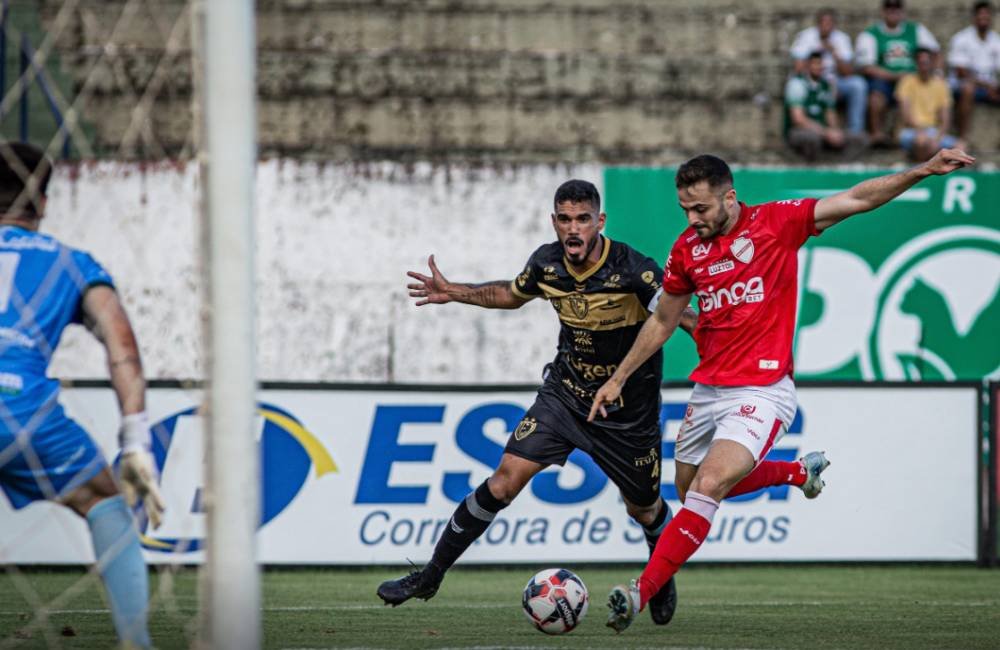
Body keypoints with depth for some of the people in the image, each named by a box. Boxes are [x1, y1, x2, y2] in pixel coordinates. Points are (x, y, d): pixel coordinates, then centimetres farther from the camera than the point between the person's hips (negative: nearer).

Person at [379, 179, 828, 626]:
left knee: (644, 509, 13)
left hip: (627, 414, -3)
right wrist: (453, 293, 11)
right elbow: (513, 294, 14)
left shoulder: (634, 270, -25)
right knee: (505, 480, -11)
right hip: (565, 394, 3)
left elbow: (683, 318, -20)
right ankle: (429, 576, -3)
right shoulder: (547, 263, -9)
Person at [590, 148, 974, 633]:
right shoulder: (687, 249, 8)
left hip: (762, 389, -6)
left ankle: (641, 593, -24)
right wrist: (618, 379, 22)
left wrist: (924, 170, -18)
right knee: (689, 489, 16)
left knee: (708, 487, -22)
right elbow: (662, 322, 21)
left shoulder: (776, 223, -5)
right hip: (707, 389, 7)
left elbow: (857, 199, -8)